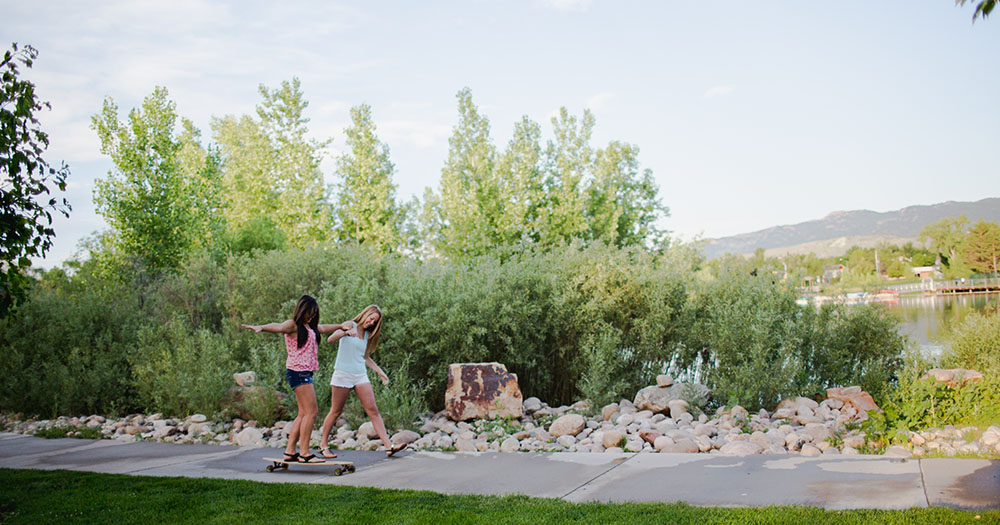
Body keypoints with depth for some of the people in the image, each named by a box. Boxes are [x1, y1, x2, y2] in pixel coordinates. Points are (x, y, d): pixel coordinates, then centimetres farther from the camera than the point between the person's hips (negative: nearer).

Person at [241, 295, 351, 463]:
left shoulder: (309, 326, 19)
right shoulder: (293, 325, -7)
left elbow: (323, 328, 39)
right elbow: (278, 327, -27)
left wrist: (340, 326, 53)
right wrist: (260, 328, -47)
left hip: (305, 372, 9)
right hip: (297, 371, -9)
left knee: (303, 413, 7)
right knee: (311, 411, -11)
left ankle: (290, 451, 10)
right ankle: (304, 453, -8)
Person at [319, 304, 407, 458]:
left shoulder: (367, 335, 15)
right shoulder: (349, 326, -2)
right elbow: (330, 340, -17)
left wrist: (379, 372, 20)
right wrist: (345, 332, -35)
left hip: (361, 376, 5)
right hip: (343, 374, -5)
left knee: (373, 410, -3)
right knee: (336, 411, 3)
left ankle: (389, 446, -9)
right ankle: (323, 445, 18)